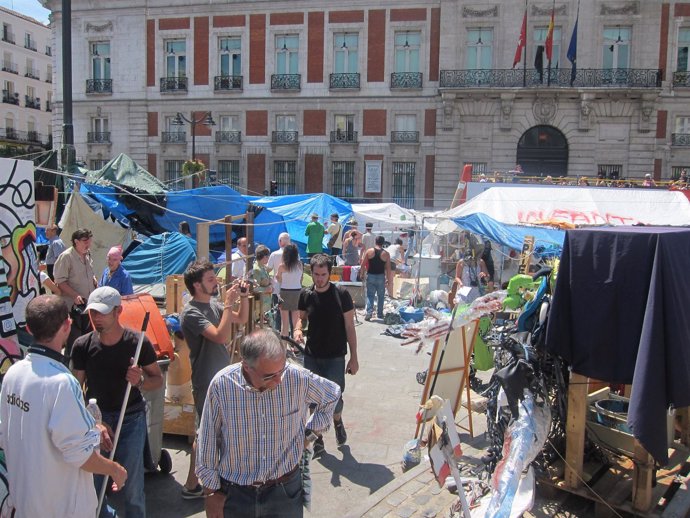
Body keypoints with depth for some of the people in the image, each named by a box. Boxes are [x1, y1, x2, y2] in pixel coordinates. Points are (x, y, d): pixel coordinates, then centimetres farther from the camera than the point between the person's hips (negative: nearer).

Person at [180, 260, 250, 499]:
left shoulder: (213, 304, 3)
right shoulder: (191, 313, -22)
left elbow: (241, 319, 12)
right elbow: (222, 336, -33)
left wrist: (243, 297, -4)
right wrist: (229, 304, -29)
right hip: (207, 382, -9)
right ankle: (191, 486, 13)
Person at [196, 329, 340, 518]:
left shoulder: (298, 378, -17)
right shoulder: (221, 385, -18)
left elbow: (332, 395, 5)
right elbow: (208, 442, -5)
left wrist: (310, 433, 4)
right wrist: (211, 491, 1)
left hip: (285, 490, 0)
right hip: (234, 493, 0)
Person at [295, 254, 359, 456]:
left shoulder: (341, 295, -11)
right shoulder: (306, 295, -1)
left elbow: (349, 327, -6)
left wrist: (354, 358, -6)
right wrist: (298, 329, -10)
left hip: (335, 357, -3)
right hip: (311, 356, 3)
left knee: (334, 398, -2)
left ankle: (337, 421, 33)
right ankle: (318, 438, 27)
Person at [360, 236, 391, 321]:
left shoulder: (369, 251, -3)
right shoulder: (386, 254, -3)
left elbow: (363, 265, -3)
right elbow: (388, 268, -2)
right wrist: (388, 280, 6)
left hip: (370, 276, 0)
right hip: (381, 277, 0)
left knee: (370, 295, 5)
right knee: (380, 296, 13)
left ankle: (369, 312, -10)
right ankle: (379, 314, 20)